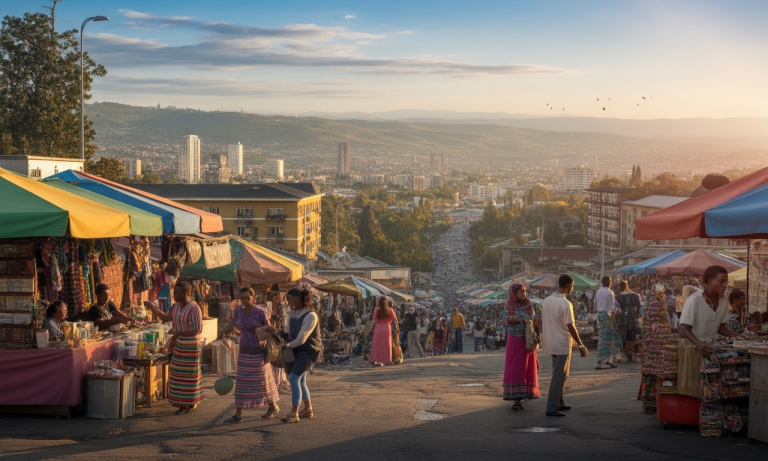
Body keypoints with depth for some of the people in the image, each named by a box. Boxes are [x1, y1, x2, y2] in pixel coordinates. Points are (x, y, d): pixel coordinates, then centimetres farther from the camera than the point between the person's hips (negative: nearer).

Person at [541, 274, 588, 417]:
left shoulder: (547, 301, 5)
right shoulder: (565, 304, -18)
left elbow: (543, 323, 11)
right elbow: (570, 327, -17)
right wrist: (581, 346, -10)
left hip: (549, 343, 8)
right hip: (562, 345, -8)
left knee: (561, 374, 19)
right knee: (559, 376, -2)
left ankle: (559, 403, 24)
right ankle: (551, 408, -2)